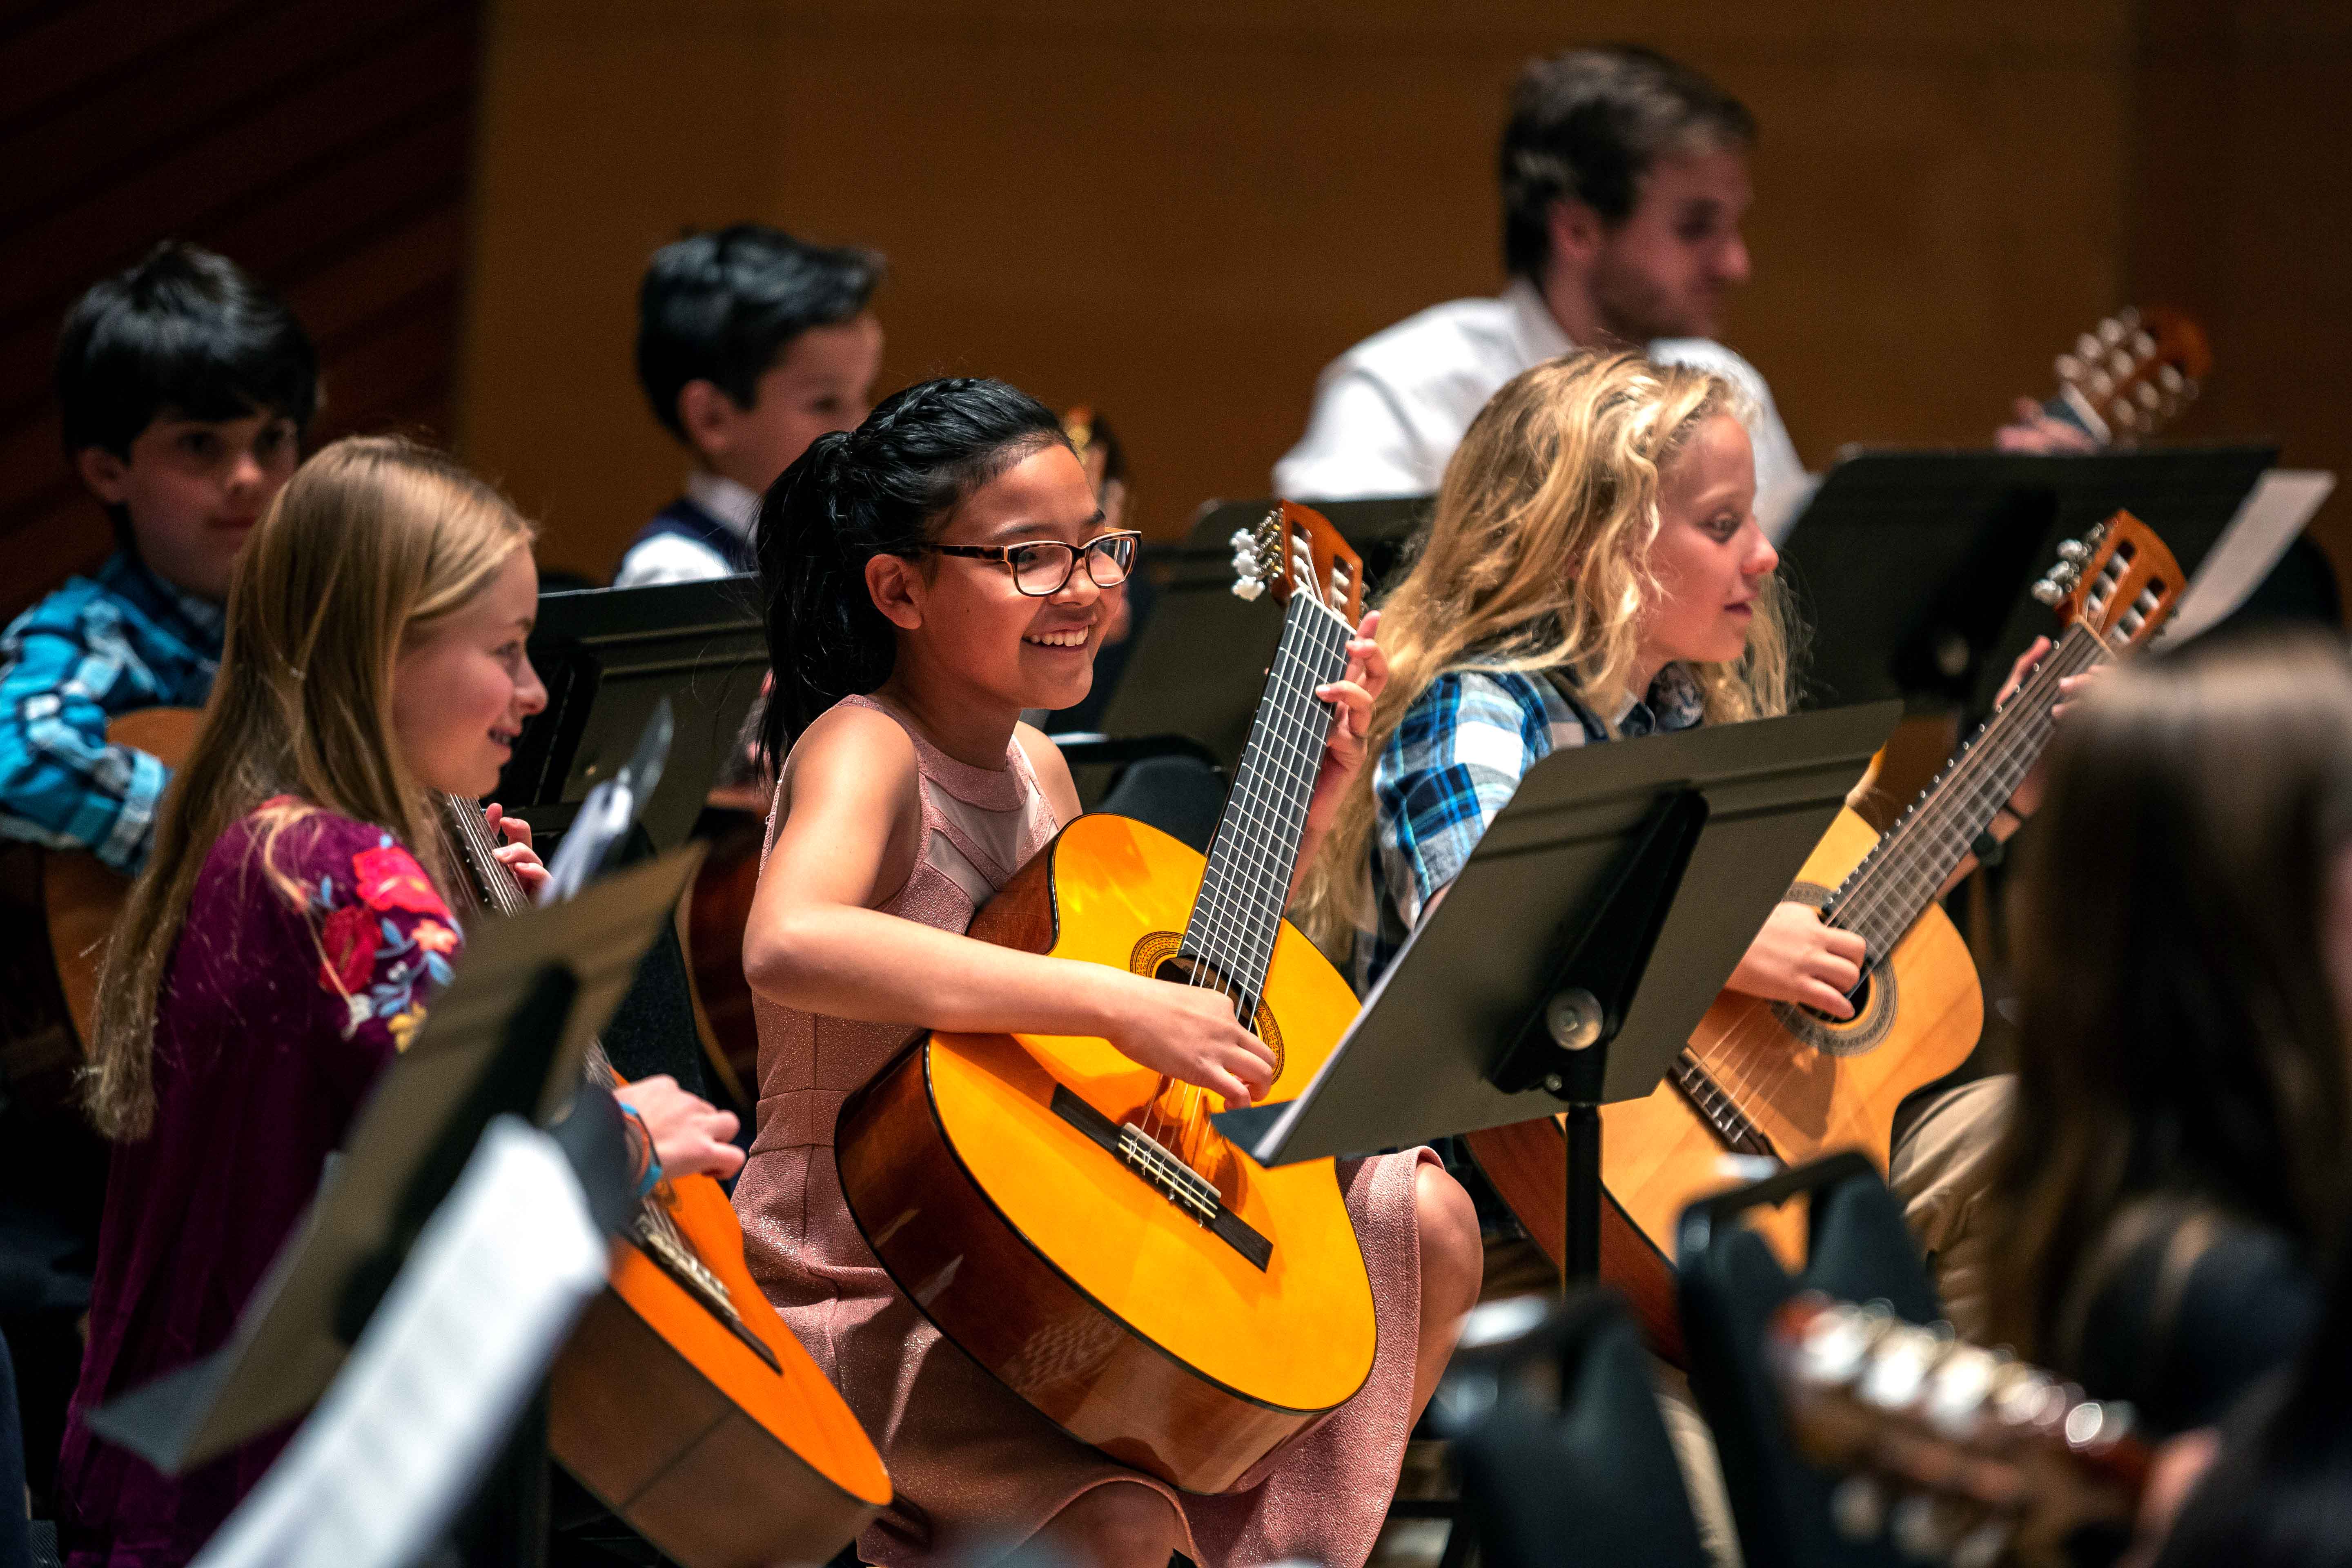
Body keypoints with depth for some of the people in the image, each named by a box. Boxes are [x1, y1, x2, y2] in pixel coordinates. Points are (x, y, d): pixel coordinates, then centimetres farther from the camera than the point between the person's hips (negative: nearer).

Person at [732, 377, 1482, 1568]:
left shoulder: (1034, 767, 9)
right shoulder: (865, 751, -17)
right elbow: (788, 947, -40)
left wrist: (1304, 811, 11)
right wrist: (1115, 1002, -40)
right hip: (856, 1298, -9)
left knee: (1423, 1220, 4)